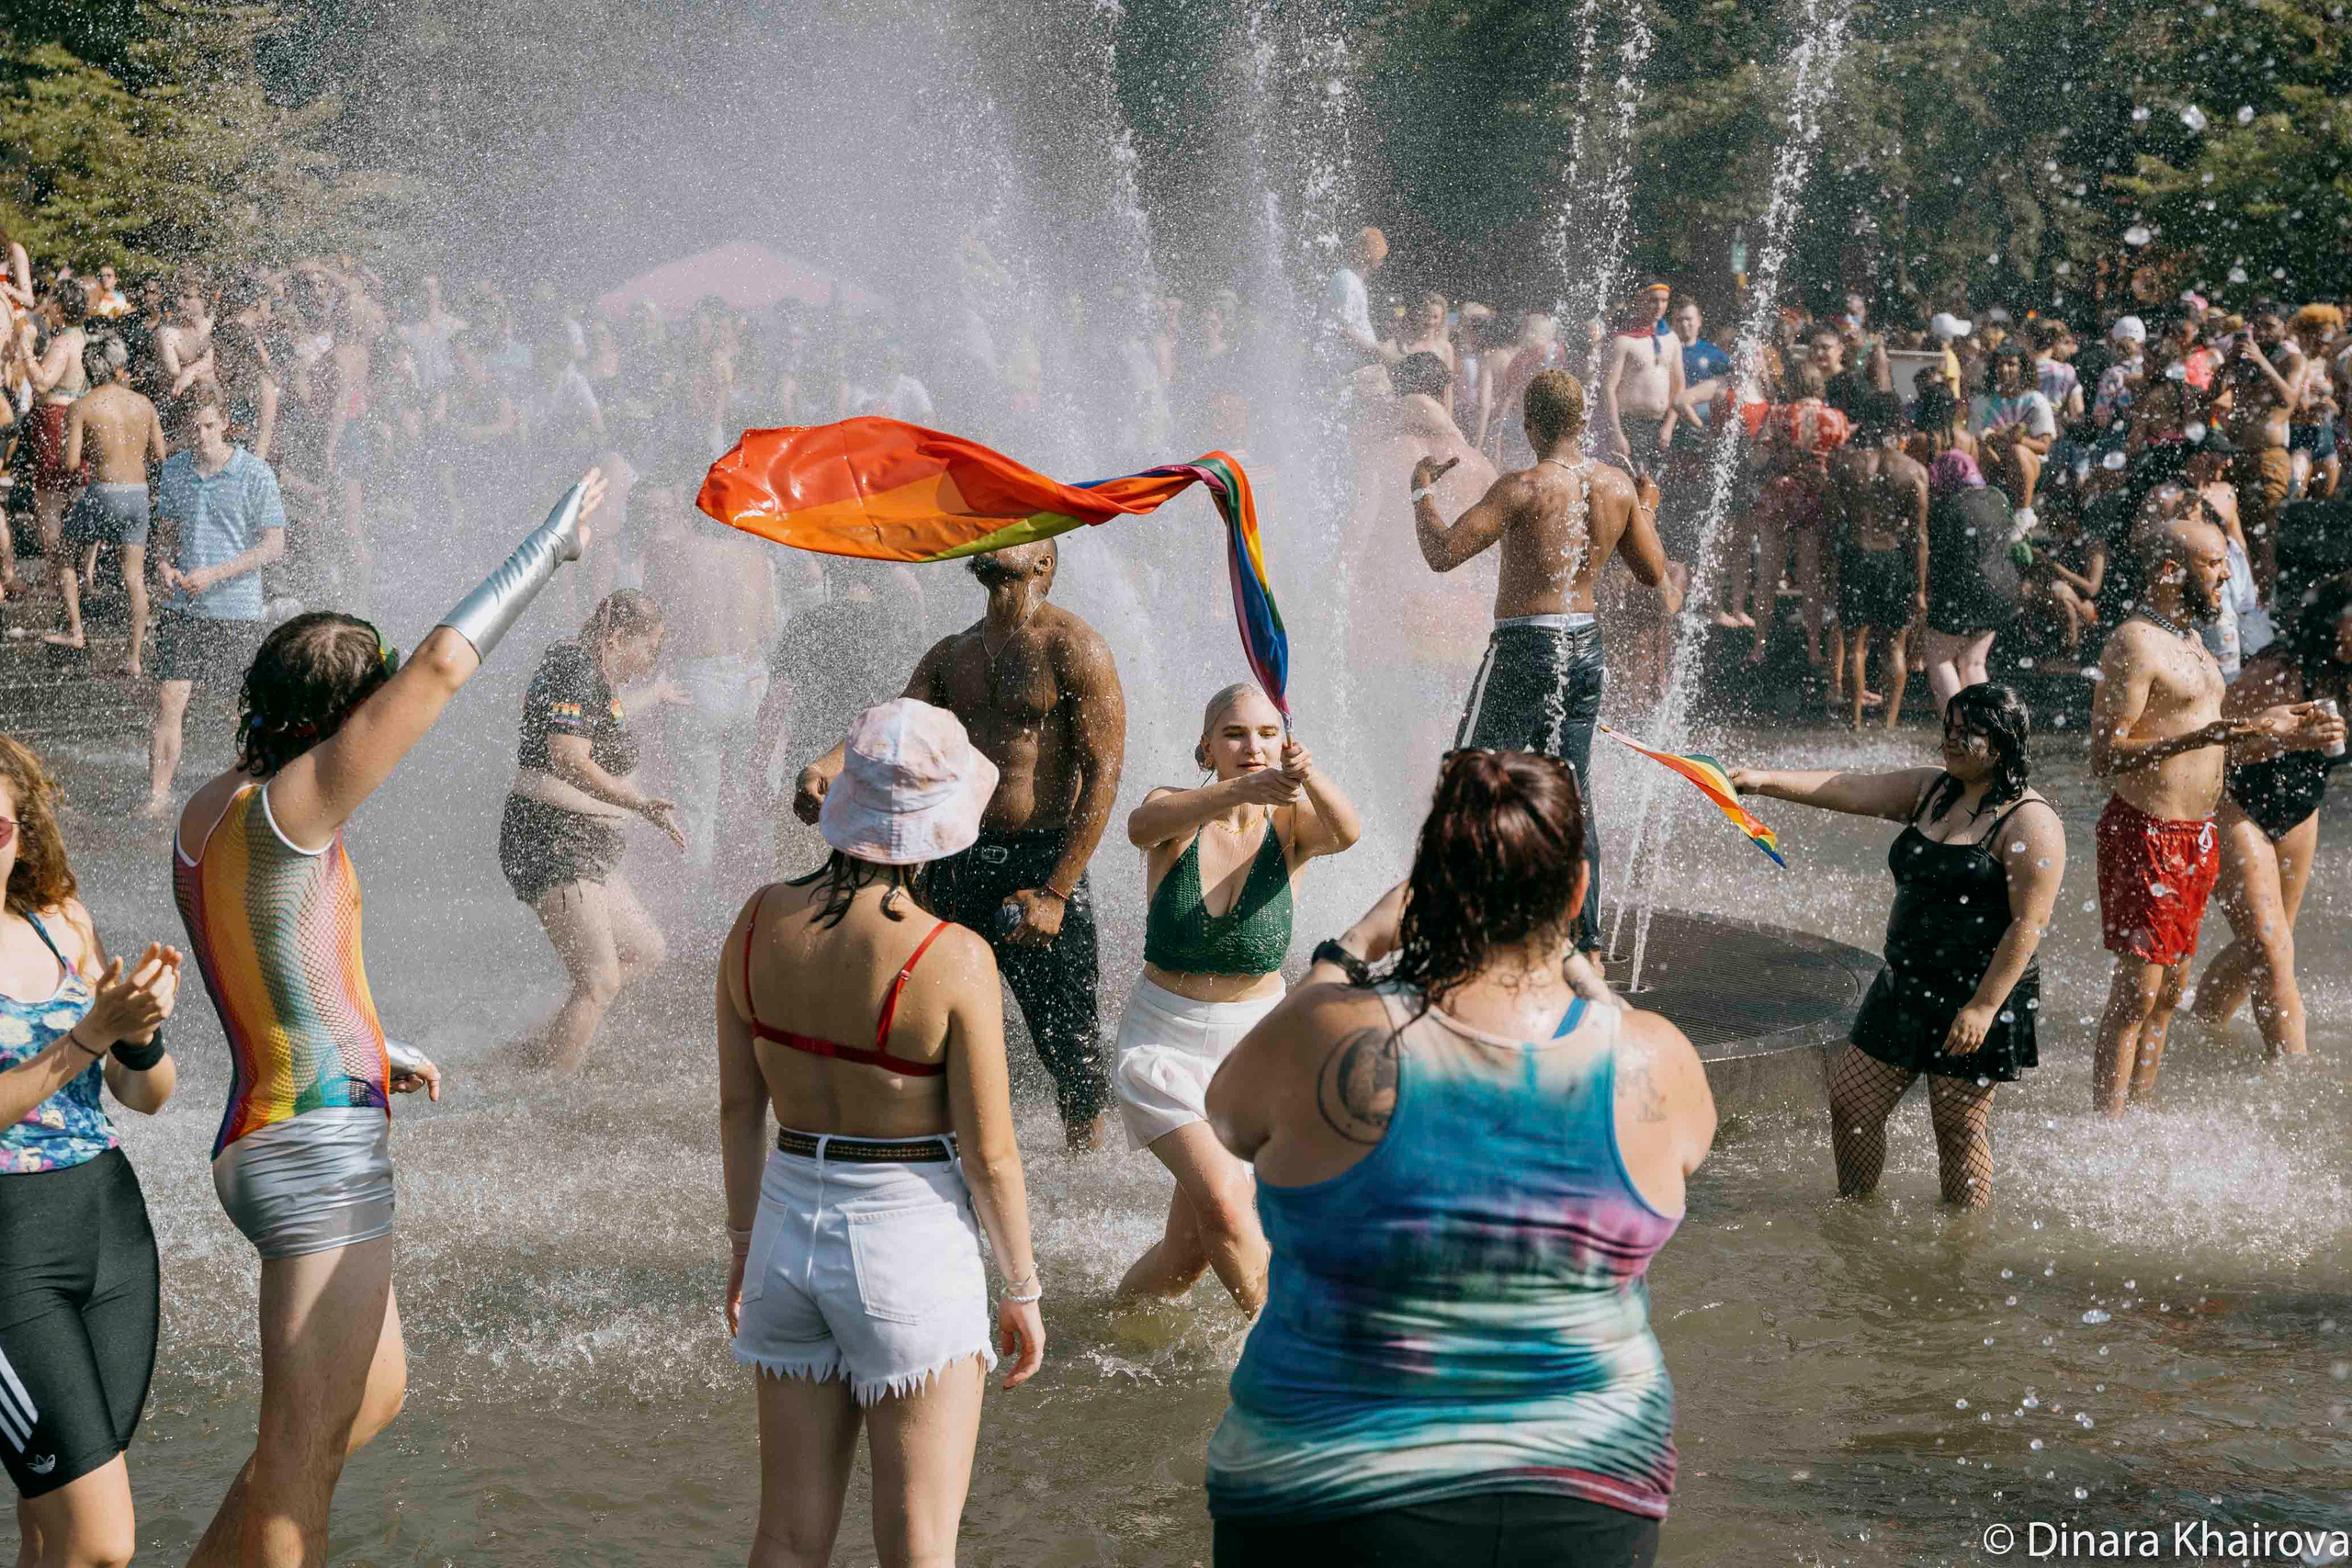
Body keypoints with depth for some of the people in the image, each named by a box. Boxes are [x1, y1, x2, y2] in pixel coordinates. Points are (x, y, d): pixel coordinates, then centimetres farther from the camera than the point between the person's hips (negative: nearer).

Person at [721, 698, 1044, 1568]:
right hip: (912, 1243, -5)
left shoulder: (760, 921, -5)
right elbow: (990, 1154, -12)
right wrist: (1023, 1289, 1)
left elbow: (738, 1105, 5)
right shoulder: (953, 959, -19)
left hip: (788, 1229, 5)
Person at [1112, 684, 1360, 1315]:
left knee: (1190, 1252, 3)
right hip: (1162, 1043, -2)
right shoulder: (1177, 815, -9)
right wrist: (1239, 791, -54)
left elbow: (1345, 832, -30)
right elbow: (1143, 827, -35)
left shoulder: (1291, 821, -6)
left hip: (1255, 1043, 2)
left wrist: (1309, 777, -54)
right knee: (1224, 1200, -24)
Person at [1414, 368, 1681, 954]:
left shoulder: (1525, 487, -17)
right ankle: (1588, 943, 14)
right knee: (1571, 796, 13)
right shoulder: (1619, 487, 1)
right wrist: (1648, 508, 29)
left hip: (1525, 647, -6)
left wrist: (1421, 490, -4)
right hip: (1586, 646, 6)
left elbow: (1443, 552, -20)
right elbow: (1655, 573, 13)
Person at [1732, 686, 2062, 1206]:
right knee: (1850, 1100, 9)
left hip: (1978, 996, -8)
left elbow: (2029, 924, -17)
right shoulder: (1929, 790, 10)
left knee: (1960, 1127, 0)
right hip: (1906, 985, 8)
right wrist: (1766, 781, -14)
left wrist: (1983, 1007, -21)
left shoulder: (2029, 822, -13)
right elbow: (1851, 791, 0)